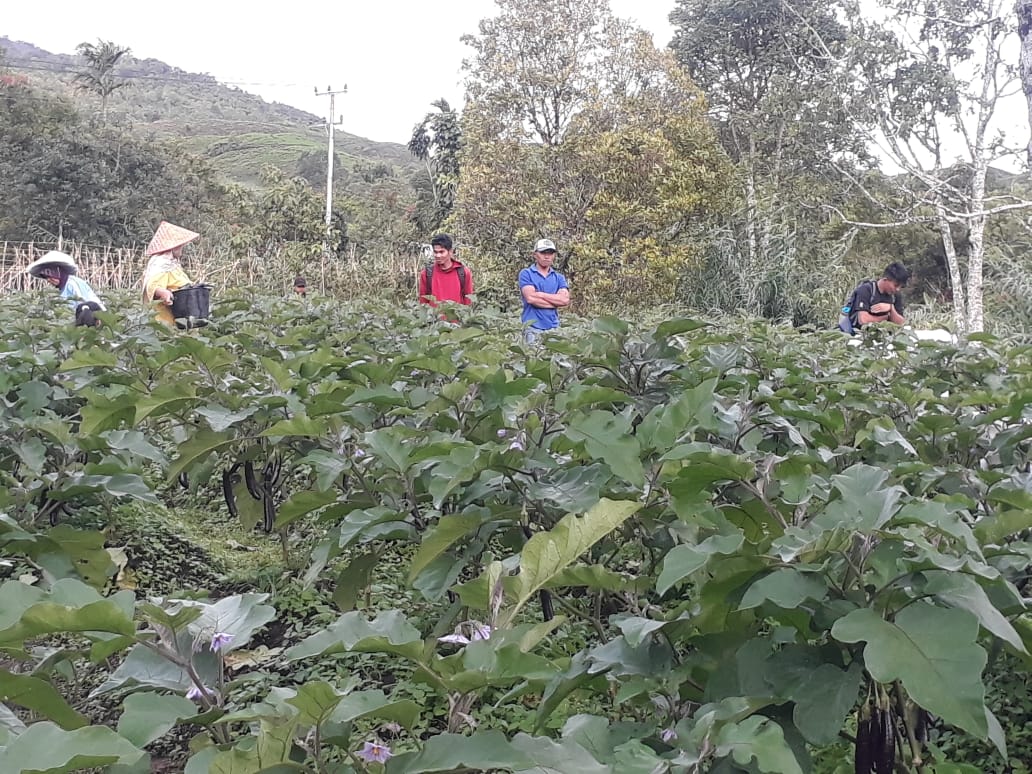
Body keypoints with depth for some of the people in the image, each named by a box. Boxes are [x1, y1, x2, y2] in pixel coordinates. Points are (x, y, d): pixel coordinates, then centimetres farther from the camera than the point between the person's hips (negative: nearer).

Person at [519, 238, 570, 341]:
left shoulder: (559, 278, 14)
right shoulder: (526, 274, 3)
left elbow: (565, 300, -2)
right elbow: (530, 298, -12)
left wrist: (540, 294, -7)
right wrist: (556, 302, -4)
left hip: (553, 328, 4)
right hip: (532, 328, -4)